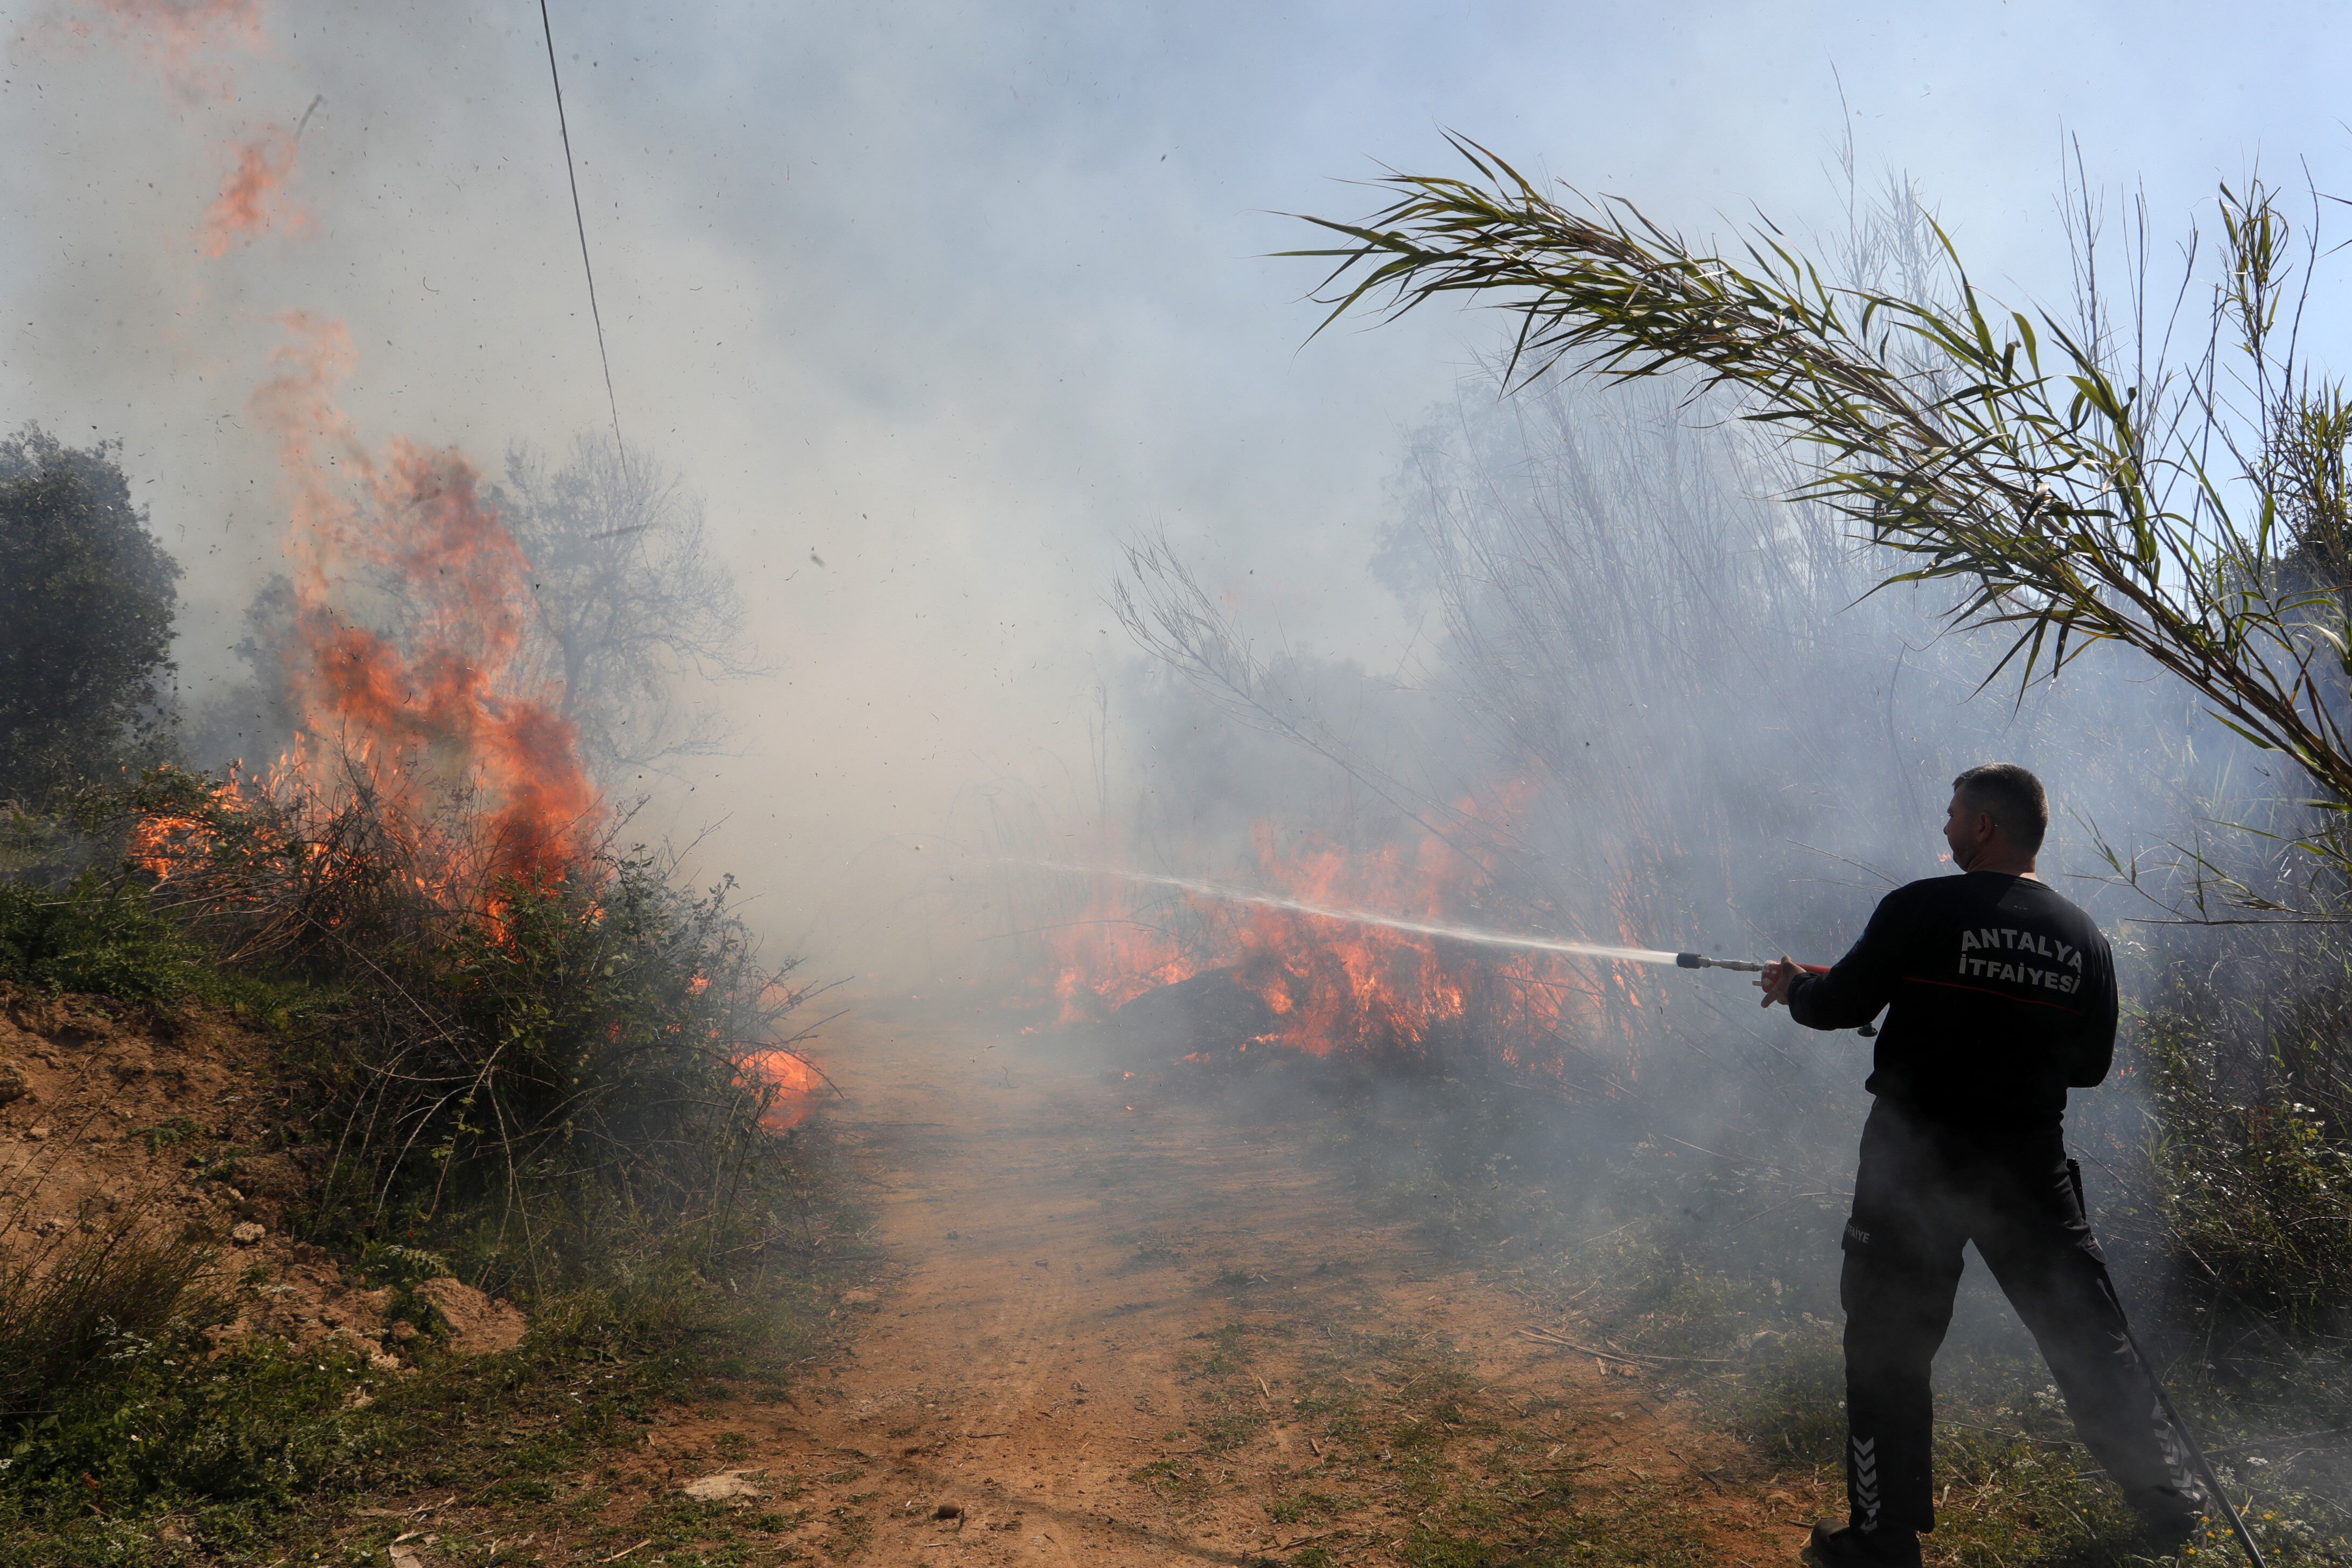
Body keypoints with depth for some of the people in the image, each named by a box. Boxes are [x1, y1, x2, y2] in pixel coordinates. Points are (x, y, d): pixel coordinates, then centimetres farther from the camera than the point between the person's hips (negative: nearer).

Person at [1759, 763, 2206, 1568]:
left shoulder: (1922, 910, -10)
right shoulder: (2082, 936, 4)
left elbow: (1842, 1005, -6)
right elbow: (2091, 1063, 10)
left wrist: (1792, 987, 14)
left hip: (1915, 1157, -4)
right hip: (2031, 1164, 4)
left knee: (1888, 1344, 6)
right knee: (2089, 1335, 17)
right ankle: (2171, 1501, 29)